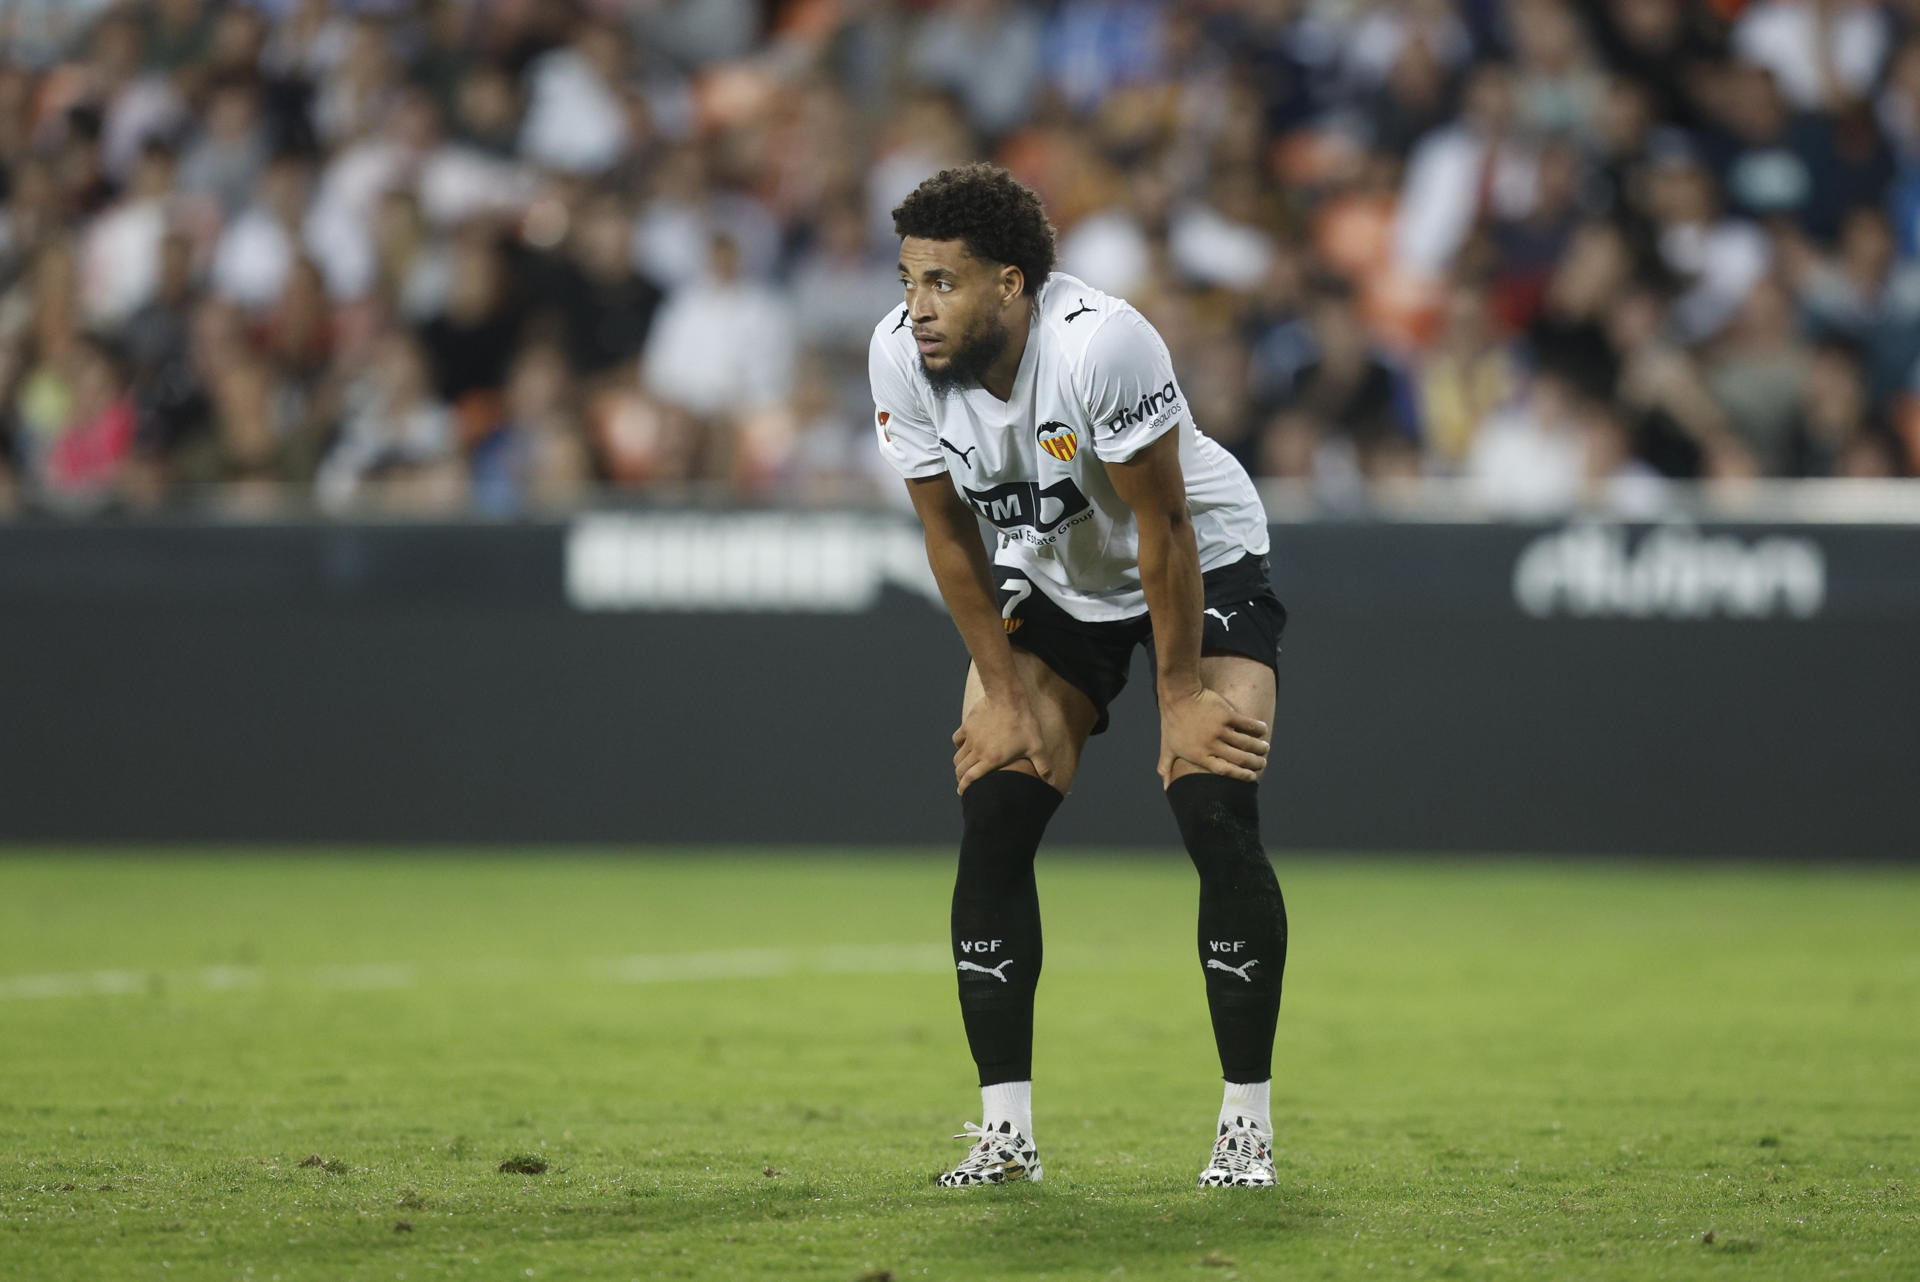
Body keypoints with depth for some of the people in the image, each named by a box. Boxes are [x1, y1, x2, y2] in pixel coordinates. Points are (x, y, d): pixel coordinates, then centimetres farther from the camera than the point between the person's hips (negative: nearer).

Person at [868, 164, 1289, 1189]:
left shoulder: (1101, 343, -36)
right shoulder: (901, 354, -20)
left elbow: (1163, 524, -25)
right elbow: (951, 536, -7)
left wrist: (1180, 693, -19)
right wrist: (1005, 693, -7)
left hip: (1200, 567, -5)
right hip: (1053, 582, 5)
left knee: (1217, 820, -18)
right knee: (992, 823, -10)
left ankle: (1245, 1121, -6)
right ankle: (1005, 1130, -5)